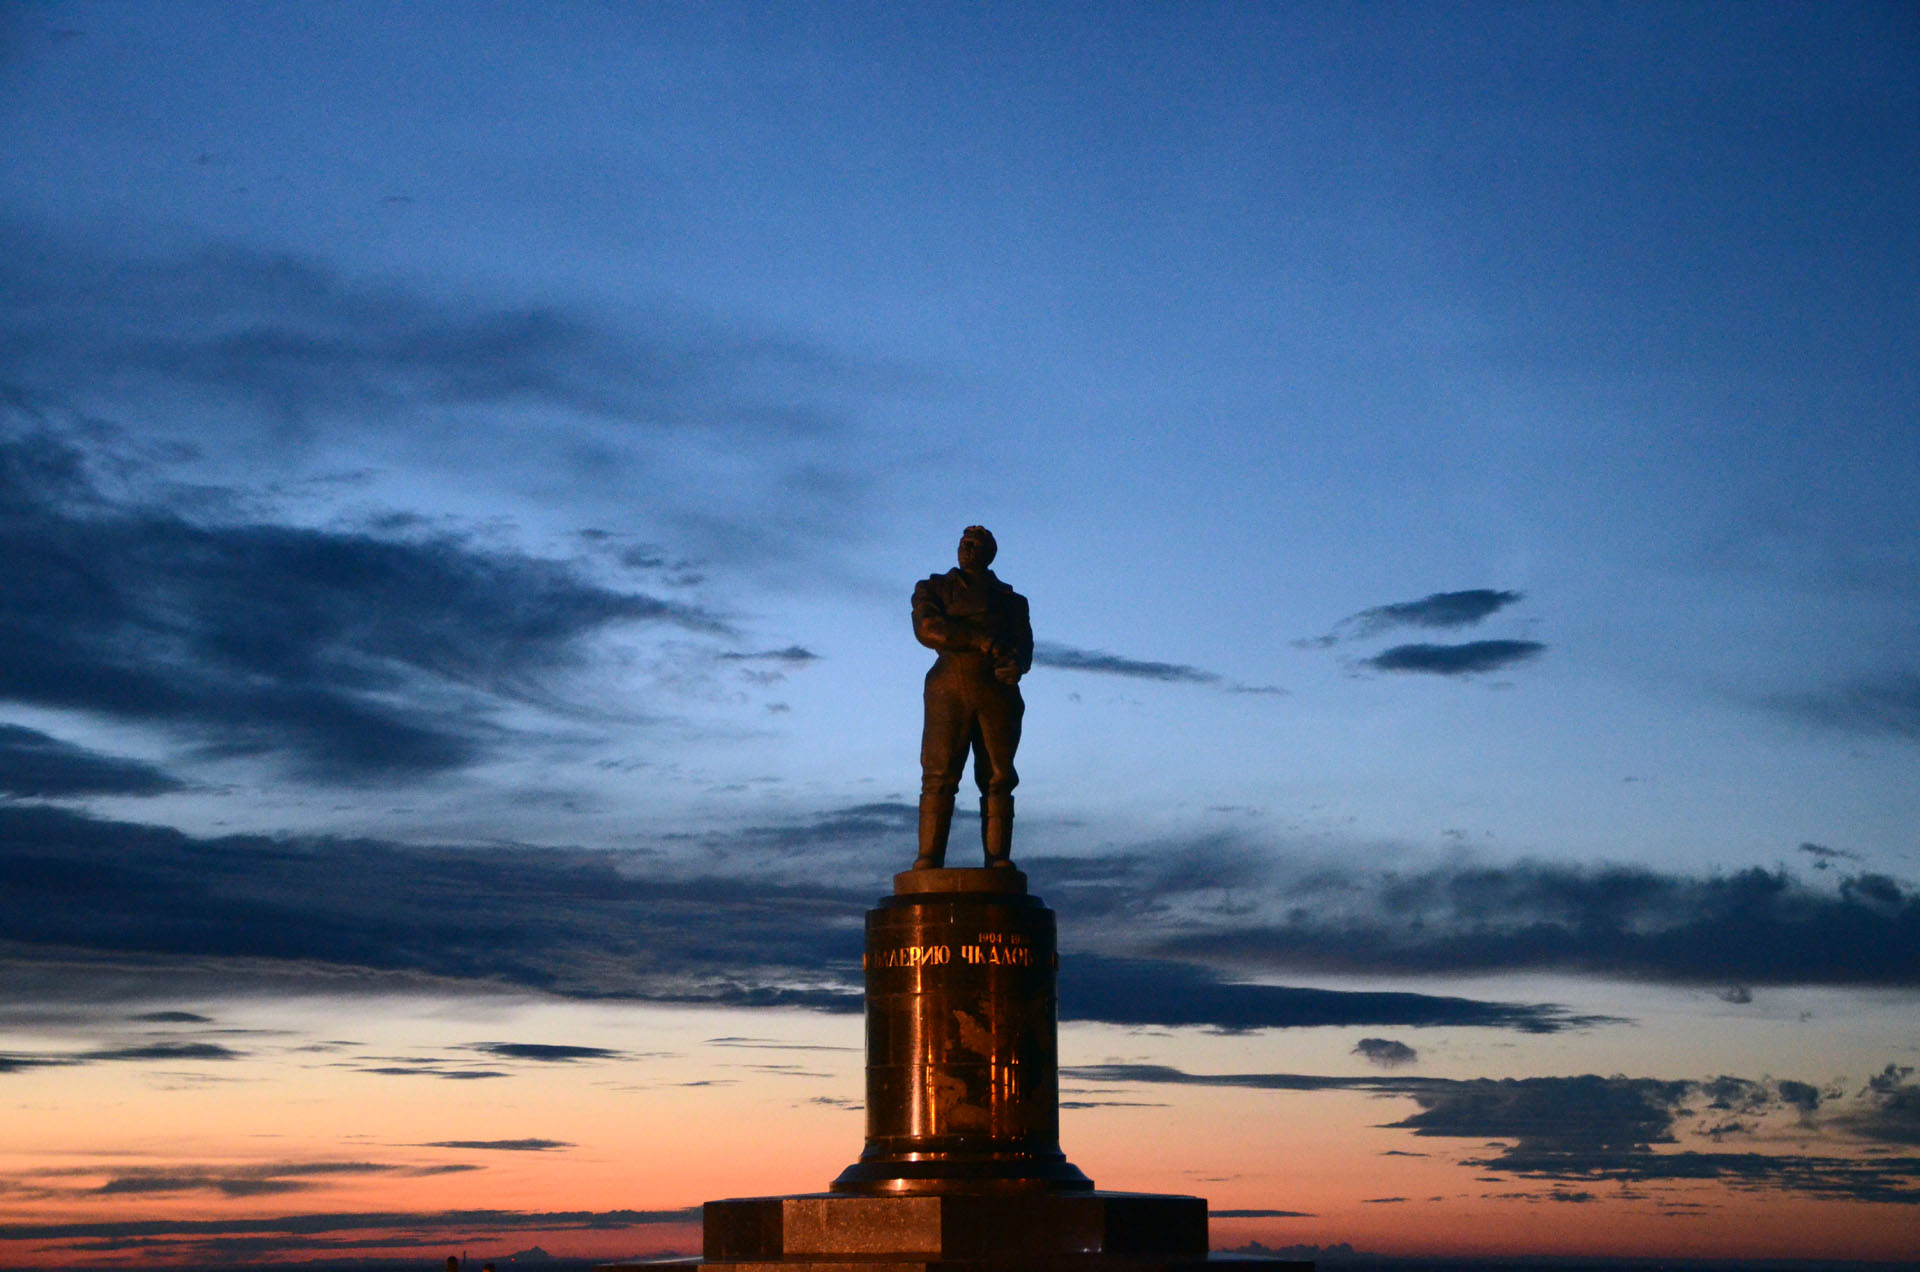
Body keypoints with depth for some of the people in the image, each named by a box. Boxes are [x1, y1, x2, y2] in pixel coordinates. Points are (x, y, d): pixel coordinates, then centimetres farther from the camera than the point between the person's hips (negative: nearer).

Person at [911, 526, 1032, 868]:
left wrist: (1015, 664, -17)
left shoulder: (1011, 599, 24)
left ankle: (998, 859, -11)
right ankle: (928, 859, -18)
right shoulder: (933, 589, 20)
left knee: (998, 778, -7)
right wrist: (982, 640, -10)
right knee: (938, 776, -12)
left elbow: (1024, 645, 9)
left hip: (997, 690, 1)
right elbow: (926, 628, 0)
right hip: (949, 688, -1)